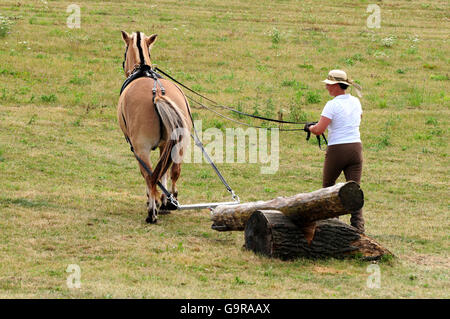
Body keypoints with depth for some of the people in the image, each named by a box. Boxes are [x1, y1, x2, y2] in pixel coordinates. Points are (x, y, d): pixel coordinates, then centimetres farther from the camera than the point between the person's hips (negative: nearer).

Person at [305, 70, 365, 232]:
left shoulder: (332, 105, -13)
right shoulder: (356, 102, 8)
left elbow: (319, 130, -17)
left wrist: (309, 127, 4)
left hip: (336, 151, -5)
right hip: (356, 148, 5)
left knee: (327, 187, 16)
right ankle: (358, 225, -12)